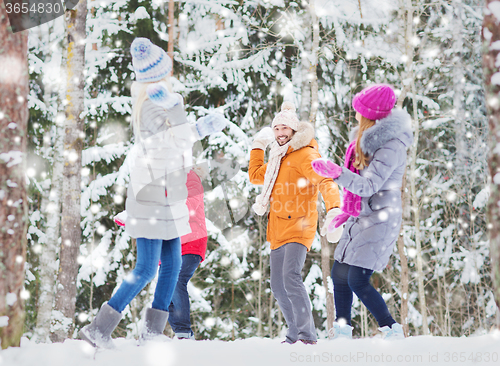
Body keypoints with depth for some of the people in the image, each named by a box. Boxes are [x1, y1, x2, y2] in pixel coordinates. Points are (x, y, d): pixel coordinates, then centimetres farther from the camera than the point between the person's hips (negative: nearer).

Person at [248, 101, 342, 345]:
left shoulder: (305, 154, -8)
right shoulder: (279, 158, 20)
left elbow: (325, 181, -22)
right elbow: (255, 176, 35)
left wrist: (333, 210, -39)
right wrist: (258, 145, 35)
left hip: (298, 227, -9)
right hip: (278, 231, 9)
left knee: (290, 277, -25)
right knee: (278, 286, 9)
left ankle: (307, 335, -24)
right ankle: (294, 334, 20)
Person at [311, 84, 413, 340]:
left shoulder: (391, 146, -20)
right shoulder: (371, 139, 11)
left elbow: (369, 186, -25)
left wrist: (337, 174, -36)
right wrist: (348, 212, 22)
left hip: (380, 219, -10)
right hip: (362, 217, 10)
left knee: (357, 281, -13)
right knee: (339, 275, 12)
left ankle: (392, 331, -5)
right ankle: (342, 332, 22)